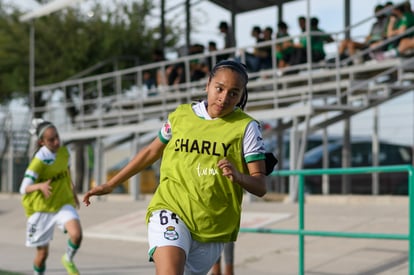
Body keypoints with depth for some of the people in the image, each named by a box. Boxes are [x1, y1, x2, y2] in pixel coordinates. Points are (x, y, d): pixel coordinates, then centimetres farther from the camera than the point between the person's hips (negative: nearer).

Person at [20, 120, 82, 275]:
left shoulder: (63, 152, -5)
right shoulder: (39, 161, -22)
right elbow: (24, 189, -24)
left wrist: (72, 191, 21)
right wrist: (40, 186, -43)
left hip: (63, 204, 3)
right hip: (42, 209, -3)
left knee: (76, 234, -24)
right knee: (42, 253, 5)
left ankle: (68, 260, 6)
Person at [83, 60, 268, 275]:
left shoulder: (246, 127, -1)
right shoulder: (181, 115, 6)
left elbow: (260, 186, -4)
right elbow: (151, 152, 21)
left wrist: (239, 176, -27)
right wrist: (110, 185, 25)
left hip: (213, 227, 1)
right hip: (170, 209, -1)